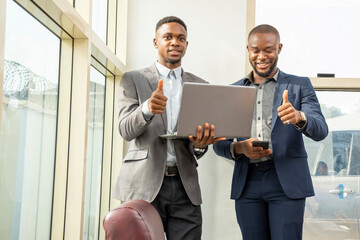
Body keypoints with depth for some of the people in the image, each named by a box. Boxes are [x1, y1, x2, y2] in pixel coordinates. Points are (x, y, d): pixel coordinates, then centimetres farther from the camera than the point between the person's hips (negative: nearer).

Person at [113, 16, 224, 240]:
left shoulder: (199, 85, 13)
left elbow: (202, 133, 10)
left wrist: (200, 144, -15)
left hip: (185, 187, 2)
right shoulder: (133, 79, 6)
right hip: (144, 185, -2)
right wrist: (147, 109, -27)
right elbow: (125, 130, -6)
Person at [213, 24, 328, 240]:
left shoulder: (300, 85, 5)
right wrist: (239, 148, -12)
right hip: (247, 183, 3)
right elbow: (219, 143, 11)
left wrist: (299, 117, -30)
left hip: (286, 183, -2)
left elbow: (321, 131, -7)